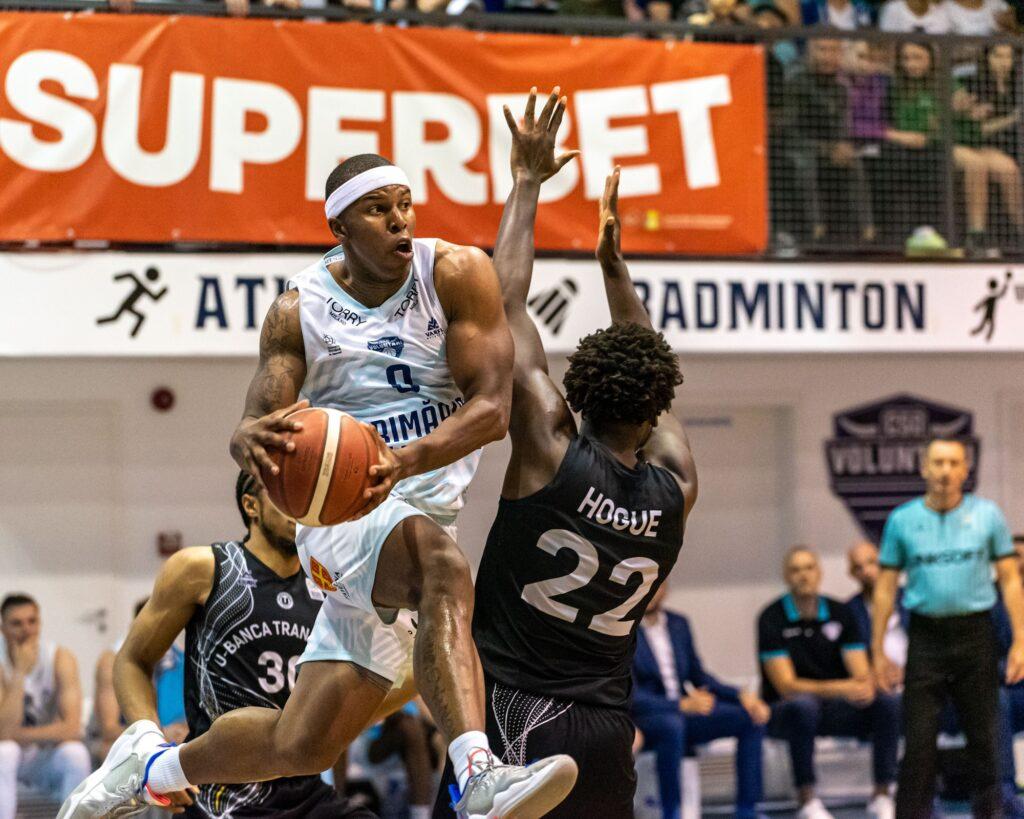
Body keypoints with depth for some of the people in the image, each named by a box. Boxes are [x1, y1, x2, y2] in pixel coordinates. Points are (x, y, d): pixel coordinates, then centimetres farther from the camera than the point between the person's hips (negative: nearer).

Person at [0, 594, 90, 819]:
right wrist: (20, 673, -30)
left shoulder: (60, 658, -14)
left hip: (45, 759, 1)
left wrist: (18, 735, -22)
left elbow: (72, 728, -21)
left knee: (74, 752, -30)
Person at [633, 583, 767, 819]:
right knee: (672, 724, -40)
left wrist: (741, 696, -2)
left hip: (681, 714, 7)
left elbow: (699, 677, 16)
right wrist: (682, 705, -31)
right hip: (639, 722, -7)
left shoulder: (678, 624, 11)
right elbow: (629, 695, -19)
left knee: (750, 718, -12)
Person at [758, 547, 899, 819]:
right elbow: (787, 686, -16)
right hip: (784, 712, -4)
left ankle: (882, 796, -15)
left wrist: (865, 688, -27)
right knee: (804, 705, -39)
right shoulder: (771, 619, -9)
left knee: (889, 703, -21)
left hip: (833, 708, 4)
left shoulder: (840, 613, 3)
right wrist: (840, 689, -29)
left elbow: (862, 675, -1)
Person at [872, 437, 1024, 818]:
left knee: (983, 736, 6)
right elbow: (885, 587, 7)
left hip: (975, 634, 0)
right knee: (918, 740, -3)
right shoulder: (903, 520, 4)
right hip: (926, 639, 0)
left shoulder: (988, 515, 3)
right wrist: (878, 650, 4)